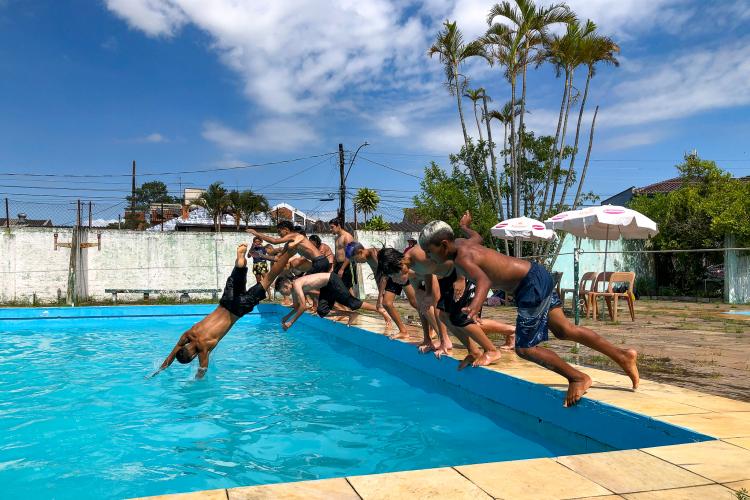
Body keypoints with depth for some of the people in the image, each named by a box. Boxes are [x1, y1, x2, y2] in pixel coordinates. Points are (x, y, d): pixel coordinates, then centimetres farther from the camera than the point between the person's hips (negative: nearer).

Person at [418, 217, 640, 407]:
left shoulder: (462, 259, -22)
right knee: (564, 330, 16)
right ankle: (622, 355, 22)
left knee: (525, 348, -4)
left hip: (533, 284, -10)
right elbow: (476, 237, 31)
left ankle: (578, 378, 5)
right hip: (536, 276, 10)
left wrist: (475, 306, -59)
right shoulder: (460, 243, 5)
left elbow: (484, 280, -43)